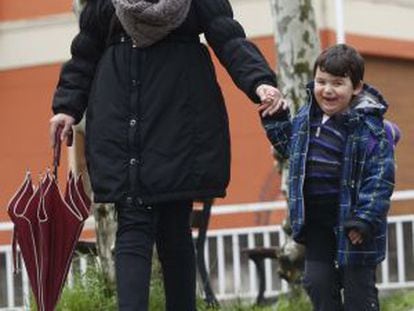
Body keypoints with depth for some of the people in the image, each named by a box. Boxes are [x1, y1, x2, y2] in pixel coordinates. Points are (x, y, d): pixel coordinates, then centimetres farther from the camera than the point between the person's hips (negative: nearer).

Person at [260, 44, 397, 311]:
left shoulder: (369, 126, -17)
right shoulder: (306, 118, 3)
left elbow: (380, 176, -18)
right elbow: (290, 147, 22)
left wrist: (364, 219, -22)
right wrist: (276, 120, 7)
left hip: (350, 216, -6)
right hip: (316, 218, 6)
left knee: (358, 287, 3)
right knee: (318, 281, 8)